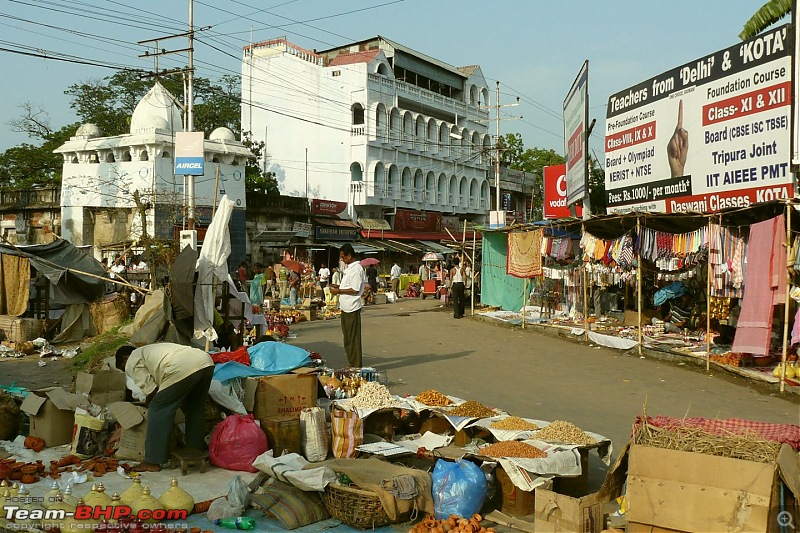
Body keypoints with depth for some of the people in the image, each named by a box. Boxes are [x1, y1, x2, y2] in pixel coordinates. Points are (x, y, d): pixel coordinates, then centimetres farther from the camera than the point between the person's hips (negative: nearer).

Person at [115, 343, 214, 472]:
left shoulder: (132, 363, 15)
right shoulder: (148, 351, 40)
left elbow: (151, 390, 8)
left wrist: (148, 404, 27)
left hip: (183, 369, -9)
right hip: (206, 361, 9)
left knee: (158, 410, 5)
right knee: (194, 408, 26)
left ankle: (153, 462, 9)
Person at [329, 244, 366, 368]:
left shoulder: (356, 269, -16)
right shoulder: (348, 267, 15)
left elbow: (355, 289, -21)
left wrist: (339, 291, -16)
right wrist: (338, 286, 10)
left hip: (352, 307, -10)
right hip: (346, 306, 10)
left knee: (353, 338, -4)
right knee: (347, 337, 15)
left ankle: (356, 366, 3)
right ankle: (352, 363, 23)